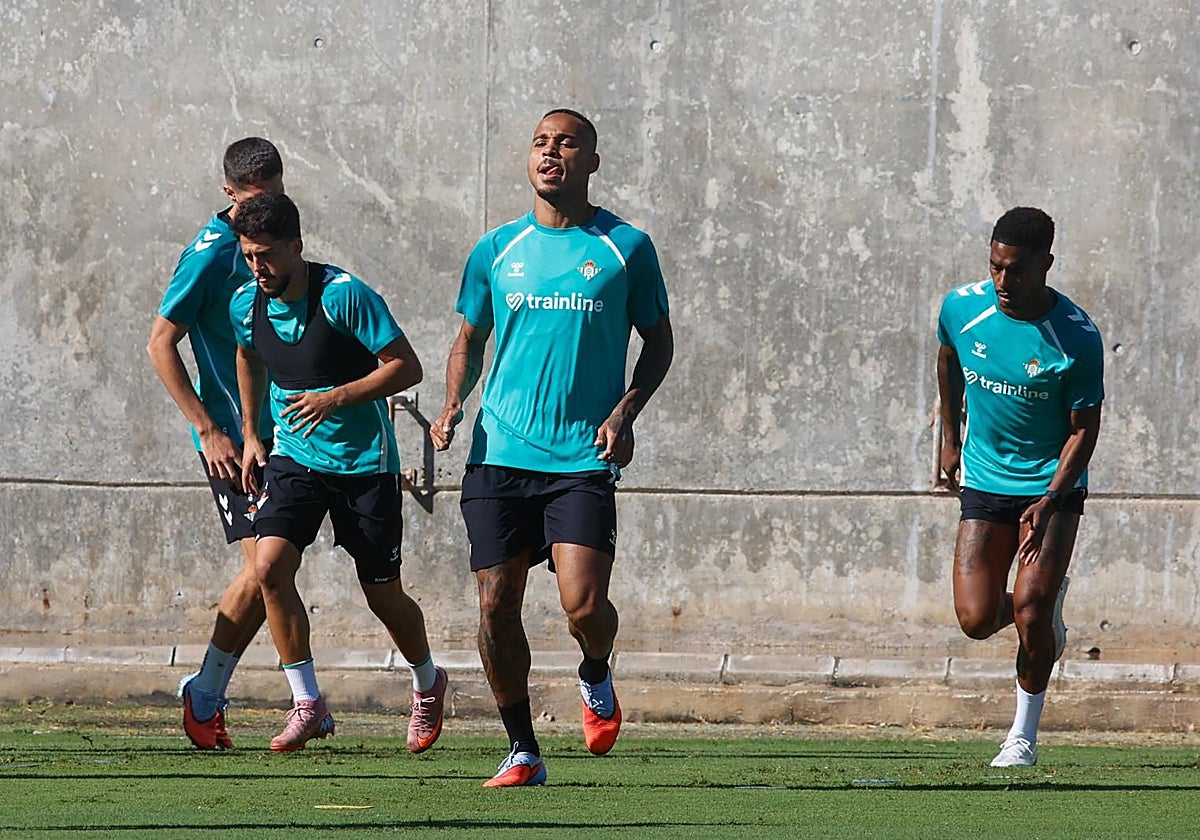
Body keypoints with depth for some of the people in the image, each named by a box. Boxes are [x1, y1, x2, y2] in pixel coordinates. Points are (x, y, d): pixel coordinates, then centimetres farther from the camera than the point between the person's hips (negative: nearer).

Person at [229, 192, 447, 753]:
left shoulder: (344, 295, -19)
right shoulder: (246, 305, -2)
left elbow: (407, 368, -17)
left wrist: (337, 397, -27)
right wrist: (251, 434, 17)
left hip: (366, 463, -4)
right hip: (294, 457, 4)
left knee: (383, 595, 6)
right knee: (269, 566, -18)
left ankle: (427, 684, 36)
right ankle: (307, 704, -8)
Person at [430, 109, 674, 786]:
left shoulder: (627, 247, 3)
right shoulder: (497, 250, 9)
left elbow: (659, 342, 11)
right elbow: (470, 341, 20)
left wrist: (626, 410, -5)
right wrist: (453, 404, 1)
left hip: (585, 458, -2)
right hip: (500, 452, 3)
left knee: (584, 603, -16)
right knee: (497, 607, -3)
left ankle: (596, 678, 19)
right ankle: (523, 751, 12)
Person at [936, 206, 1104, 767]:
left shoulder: (1077, 338, -19)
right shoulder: (962, 307, -9)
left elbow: (1083, 430, -13)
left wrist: (1050, 501, -25)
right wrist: (950, 440, 18)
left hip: (1052, 485, -3)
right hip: (983, 482, 3)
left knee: (1029, 612, -15)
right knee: (977, 619, -8)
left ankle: (1024, 735, 8)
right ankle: (1048, 598, 28)